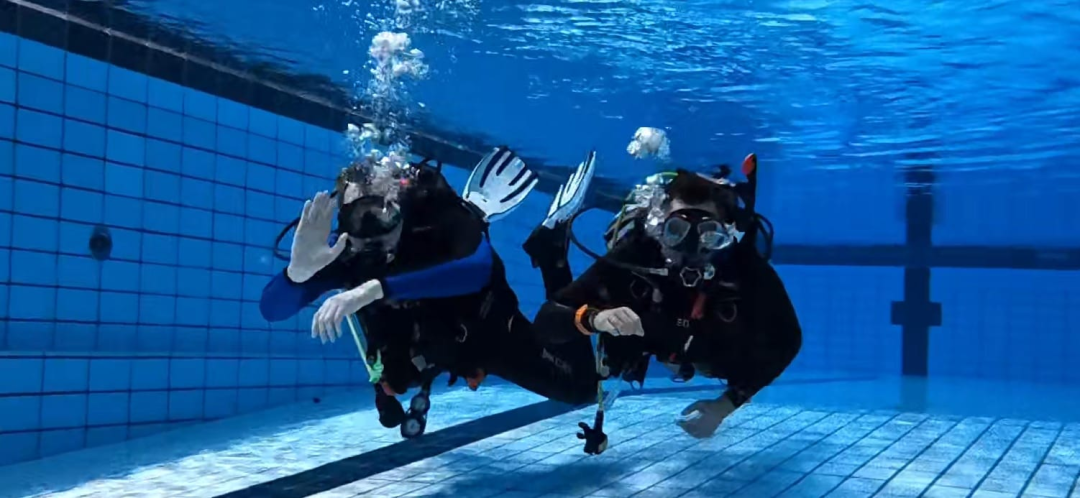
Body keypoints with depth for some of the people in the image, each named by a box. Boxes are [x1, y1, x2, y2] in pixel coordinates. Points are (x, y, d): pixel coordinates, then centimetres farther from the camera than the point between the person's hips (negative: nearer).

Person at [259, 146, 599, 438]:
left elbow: (479, 268, -58)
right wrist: (298, 269, -56)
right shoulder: (344, 253, -28)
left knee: (579, 387, 3)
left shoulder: (439, 217, -36)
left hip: (488, 332, -3)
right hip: (436, 349, 3)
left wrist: (377, 288, -66)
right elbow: (272, 310, -32)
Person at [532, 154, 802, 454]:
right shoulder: (633, 256, -43)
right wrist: (593, 318, -62)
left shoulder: (747, 269, -42)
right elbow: (546, 321, -41)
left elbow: (786, 342, -25)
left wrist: (727, 404, -33)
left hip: (718, 351, 1)